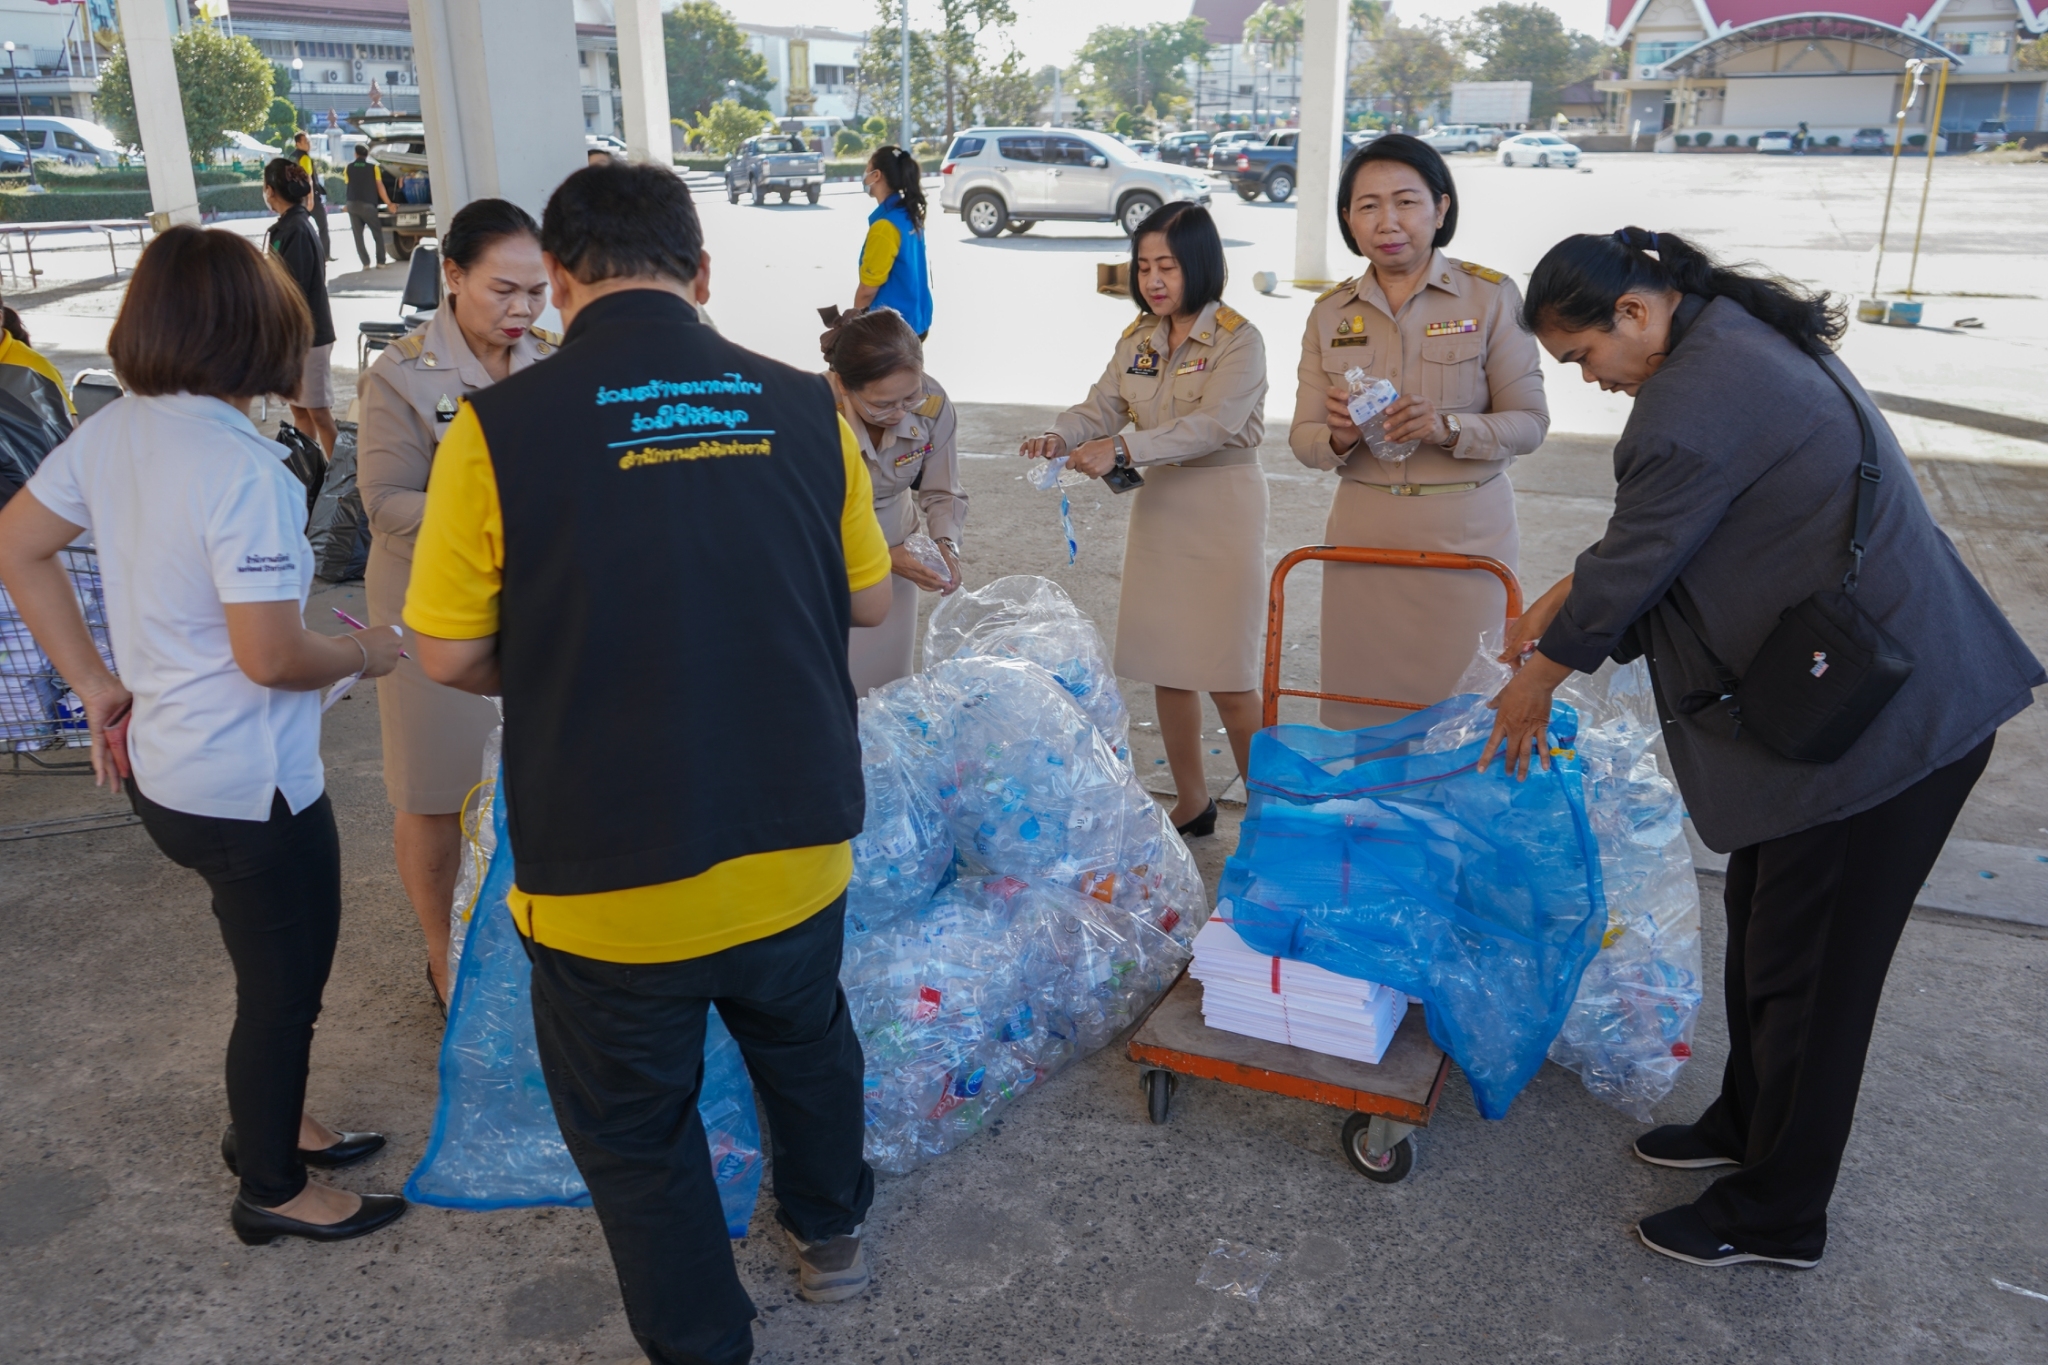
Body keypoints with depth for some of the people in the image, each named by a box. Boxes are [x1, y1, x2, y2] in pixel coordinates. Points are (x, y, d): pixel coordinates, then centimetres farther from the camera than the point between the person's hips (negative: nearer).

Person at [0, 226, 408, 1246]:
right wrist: (364, 654, -7)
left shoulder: (113, 432, -1)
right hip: (249, 788, -8)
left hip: (162, 767, 8)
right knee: (283, 983, 12)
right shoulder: (244, 469, -26)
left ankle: (266, 1124, 46)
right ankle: (273, 1191, 30)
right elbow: (271, 657, -27)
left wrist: (94, 682, 12)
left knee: (274, 963, 27)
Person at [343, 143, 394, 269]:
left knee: (358, 235, 5)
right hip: (367, 205, -2)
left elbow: (349, 185, 11)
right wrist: (389, 204, 6)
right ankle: (380, 261, 4)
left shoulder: (349, 168, 6)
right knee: (377, 233, 10)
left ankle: (365, 263, -1)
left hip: (352, 205, 2)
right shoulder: (373, 167, -1)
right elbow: (380, 188, -2)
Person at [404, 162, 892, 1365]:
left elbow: (453, 655, -8)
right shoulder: (806, 408, -5)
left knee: (637, 1132, 20)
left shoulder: (499, 429, -14)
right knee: (807, 1045, 31)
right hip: (797, 852, 4)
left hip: (609, 878, -3)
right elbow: (870, 603, 6)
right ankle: (831, 1233, 54)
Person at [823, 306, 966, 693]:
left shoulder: (932, 405, -21)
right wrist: (881, 557, -31)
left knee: (889, 676, 13)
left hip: (893, 541, 3)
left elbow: (943, 493, -7)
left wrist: (946, 543, -26)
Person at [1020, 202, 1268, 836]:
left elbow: (1211, 424, -23)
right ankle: (1192, 806, 25)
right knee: (1165, 667, 10)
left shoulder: (1238, 340, -11)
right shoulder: (1138, 339, 9)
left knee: (1227, 677, -5)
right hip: (1157, 506, 6)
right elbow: (1103, 406, 1)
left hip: (1223, 509, -6)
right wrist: (1061, 436, -21)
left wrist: (1123, 449, -34)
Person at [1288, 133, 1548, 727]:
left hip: (1467, 536, -2)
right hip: (1363, 539, 2)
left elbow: (1529, 422, -5)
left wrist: (1447, 428, -23)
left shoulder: (1491, 296, -2)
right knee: (1361, 716, 5)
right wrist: (1340, 437, -18)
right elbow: (1303, 438, 5)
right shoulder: (1331, 313, 7)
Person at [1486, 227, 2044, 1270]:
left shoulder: (1696, 402, -24)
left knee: (1806, 966, 3)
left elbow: (1633, 565, -14)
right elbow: (1650, 529, 18)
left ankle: (1775, 1218, 21)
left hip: (1884, 719, -10)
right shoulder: (1738, 335, 9)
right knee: (1759, 920, 22)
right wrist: (1560, 599, 18)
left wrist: (1534, 685, 1)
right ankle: (1748, 1124, 41)